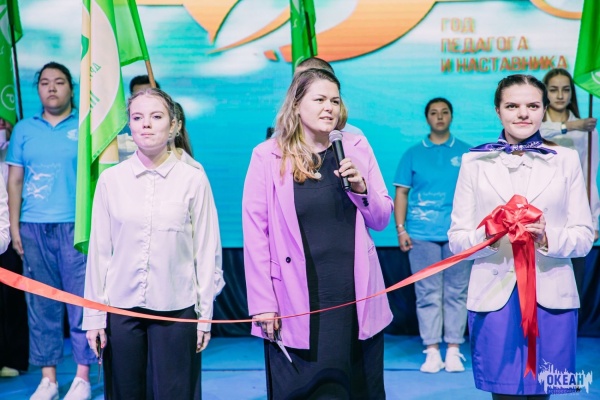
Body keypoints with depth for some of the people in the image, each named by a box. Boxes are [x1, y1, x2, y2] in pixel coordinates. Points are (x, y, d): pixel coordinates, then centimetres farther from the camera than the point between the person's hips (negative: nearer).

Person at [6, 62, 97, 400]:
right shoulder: (24, 129, 12)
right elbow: (15, 180, 11)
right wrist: (14, 226, 4)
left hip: (76, 225, -2)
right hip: (34, 227, 3)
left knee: (80, 299, -2)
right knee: (41, 302, 5)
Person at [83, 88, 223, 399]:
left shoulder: (193, 179, -4)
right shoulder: (111, 179, 1)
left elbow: (206, 250, -1)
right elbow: (99, 250, 3)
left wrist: (205, 314, 1)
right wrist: (94, 315, 4)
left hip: (177, 307, -1)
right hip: (121, 306, 2)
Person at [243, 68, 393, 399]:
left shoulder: (356, 148, 4)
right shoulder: (268, 156, -5)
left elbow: (381, 220, 8)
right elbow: (255, 234, -6)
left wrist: (361, 187, -11)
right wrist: (262, 303, -8)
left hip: (355, 296, 3)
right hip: (298, 302, -3)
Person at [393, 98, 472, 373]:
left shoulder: (465, 152, 10)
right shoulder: (413, 154, 9)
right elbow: (401, 193, 7)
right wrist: (400, 229, -2)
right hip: (422, 234, 0)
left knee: (456, 293, 2)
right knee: (427, 293, 1)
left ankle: (454, 350, 9)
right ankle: (432, 351, 6)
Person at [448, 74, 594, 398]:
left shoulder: (565, 159, 7)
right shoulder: (475, 161, 5)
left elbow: (585, 237, 5)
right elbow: (457, 238, 3)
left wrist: (549, 238, -15)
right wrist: (488, 235, -17)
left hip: (551, 296, 1)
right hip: (494, 295, -1)